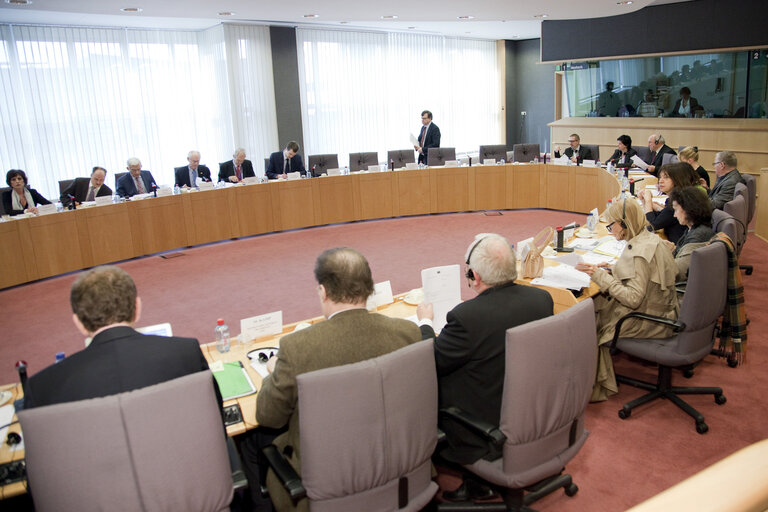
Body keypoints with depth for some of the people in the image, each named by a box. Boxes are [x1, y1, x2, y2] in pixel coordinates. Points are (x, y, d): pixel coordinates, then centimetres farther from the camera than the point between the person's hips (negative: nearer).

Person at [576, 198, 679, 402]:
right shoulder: (649, 239, 4)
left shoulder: (640, 251, -25)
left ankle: (599, 386, 13)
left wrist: (601, 276, -22)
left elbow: (633, 299, -27)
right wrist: (610, 272, 4)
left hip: (647, 320, -9)